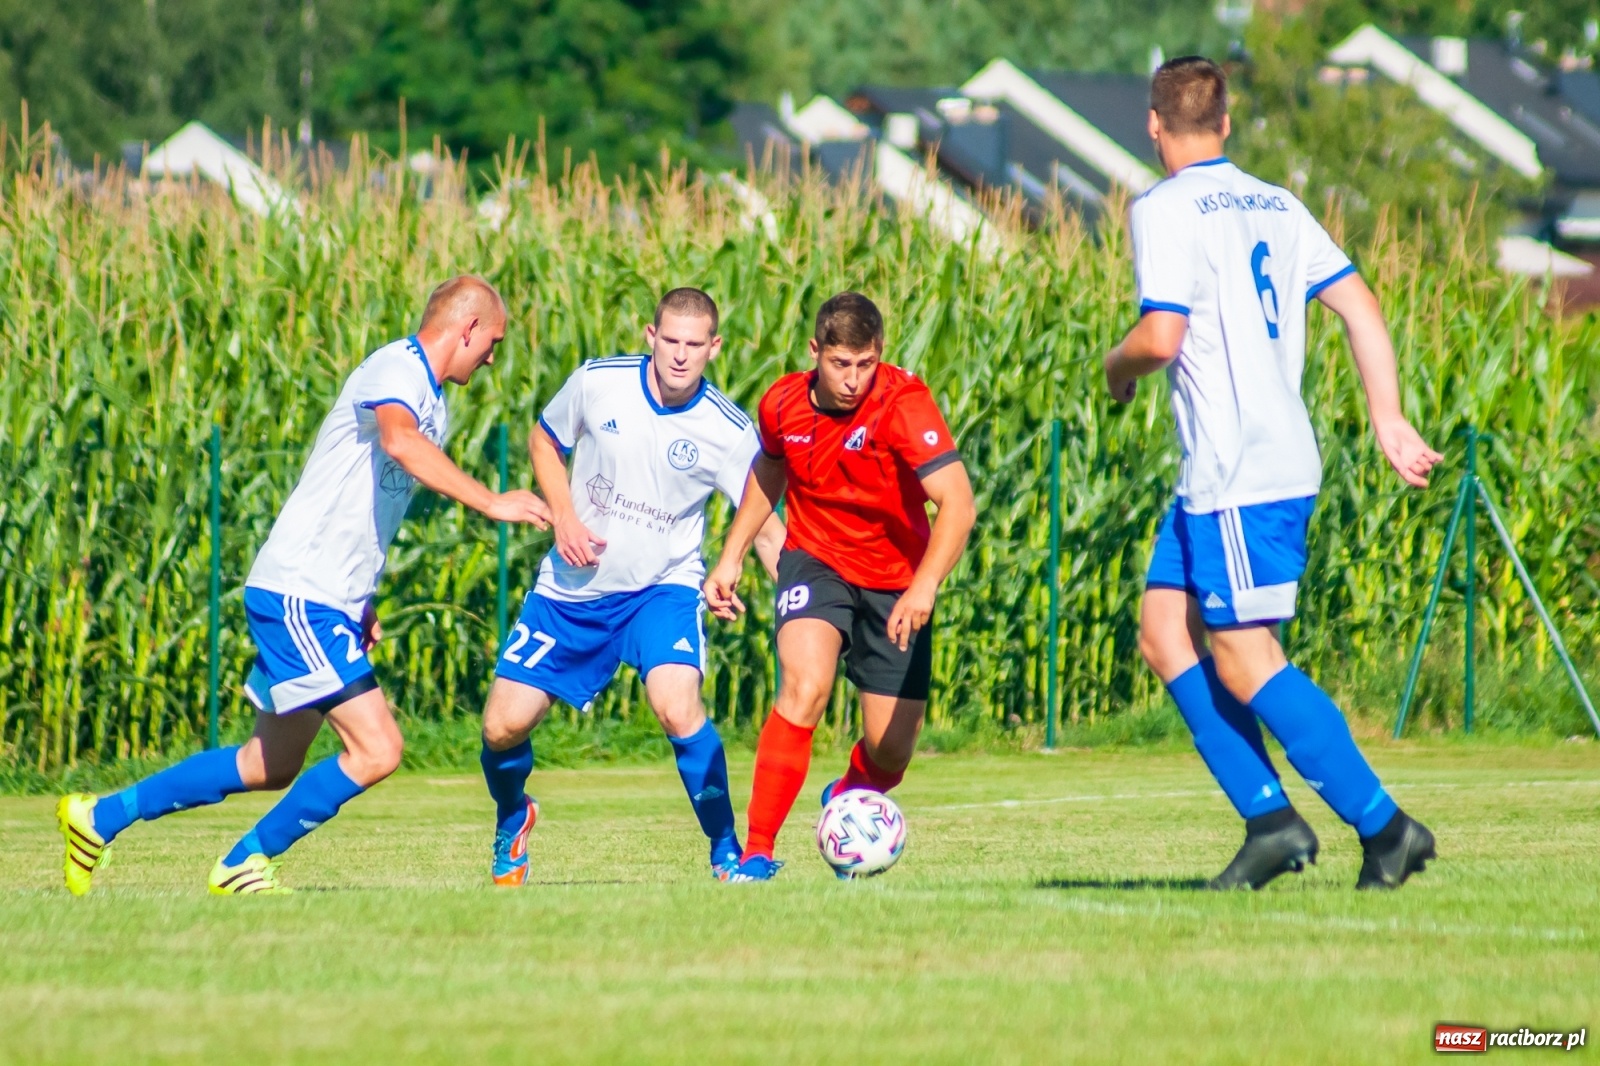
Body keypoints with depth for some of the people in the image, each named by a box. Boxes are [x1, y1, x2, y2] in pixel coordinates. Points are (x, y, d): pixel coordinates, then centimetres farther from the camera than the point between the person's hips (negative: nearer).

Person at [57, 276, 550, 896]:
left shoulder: (431, 402, 17)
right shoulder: (395, 370, -14)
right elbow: (399, 441, -37)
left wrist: (362, 607, 22)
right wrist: (489, 502, -41)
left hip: (329, 604, 10)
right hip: (298, 596, -10)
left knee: (271, 765, 16)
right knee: (376, 749, -16)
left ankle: (100, 817, 25)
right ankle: (243, 867, -3)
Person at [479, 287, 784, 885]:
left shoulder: (728, 432, -14)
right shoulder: (597, 384, -11)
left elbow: (766, 528, -8)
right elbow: (544, 440, 8)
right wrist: (564, 518, -8)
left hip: (663, 587, -2)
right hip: (573, 587, 2)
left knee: (678, 706, -30)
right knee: (502, 727, 1)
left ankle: (726, 853, -13)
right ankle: (512, 823, 36)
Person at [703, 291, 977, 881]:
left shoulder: (903, 402, -24)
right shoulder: (782, 405, -10)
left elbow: (958, 503, -32)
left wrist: (925, 587, -45)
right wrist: (731, 559, 13)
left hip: (896, 583, -1)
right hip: (815, 562, 1)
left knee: (891, 753, 4)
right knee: (804, 686, -29)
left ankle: (845, 801, 43)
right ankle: (756, 853, -24)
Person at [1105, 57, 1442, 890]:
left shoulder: (1166, 210, -9)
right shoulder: (1277, 206, 14)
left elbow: (1160, 337, -19)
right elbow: (1361, 307, 12)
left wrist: (1117, 368, 3)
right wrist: (1389, 421, 13)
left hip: (1238, 472, -9)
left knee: (1242, 660, -6)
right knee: (1165, 632, 11)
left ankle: (1383, 825, -8)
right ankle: (1268, 817, 4)